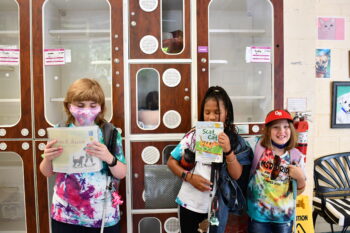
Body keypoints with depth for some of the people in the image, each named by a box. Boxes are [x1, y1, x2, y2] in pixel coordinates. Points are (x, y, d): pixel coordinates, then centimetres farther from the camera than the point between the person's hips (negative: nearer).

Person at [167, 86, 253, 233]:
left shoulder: (235, 140, -6)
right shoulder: (193, 135, -7)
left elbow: (236, 175, -11)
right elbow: (171, 162, -2)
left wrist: (228, 150, -26)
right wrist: (189, 177, -17)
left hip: (217, 206, 0)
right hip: (189, 203, 0)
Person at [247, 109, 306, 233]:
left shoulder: (296, 156, -6)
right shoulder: (259, 148, -11)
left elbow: (299, 191, 4)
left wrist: (301, 178, -15)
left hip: (284, 217, 2)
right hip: (258, 215, -1)